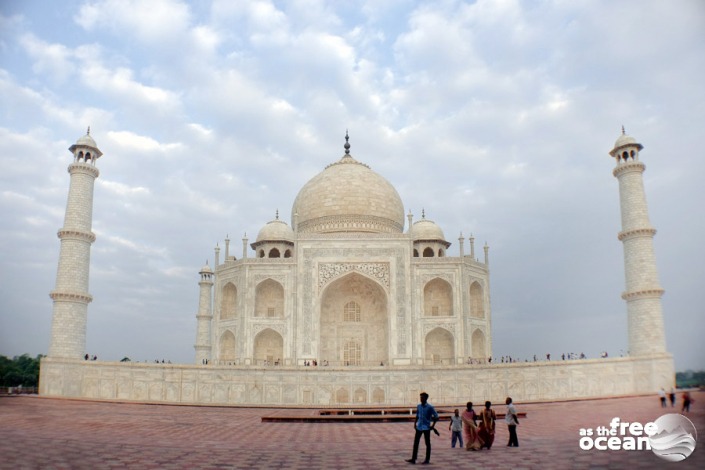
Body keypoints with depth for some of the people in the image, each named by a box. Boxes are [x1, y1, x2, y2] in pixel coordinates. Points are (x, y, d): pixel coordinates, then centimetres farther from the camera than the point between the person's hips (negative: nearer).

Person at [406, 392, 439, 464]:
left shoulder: (430, 407, -8)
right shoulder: (418, 406, 7)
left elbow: (436, 416, -5)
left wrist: (433, 426, -9)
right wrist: (415, 423, 8)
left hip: (426, 428, -5)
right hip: (419, 427, 5)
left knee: (427, 443, 5)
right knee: (415, 443, 1)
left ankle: (427, 459, 12)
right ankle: (413, 459, 3)